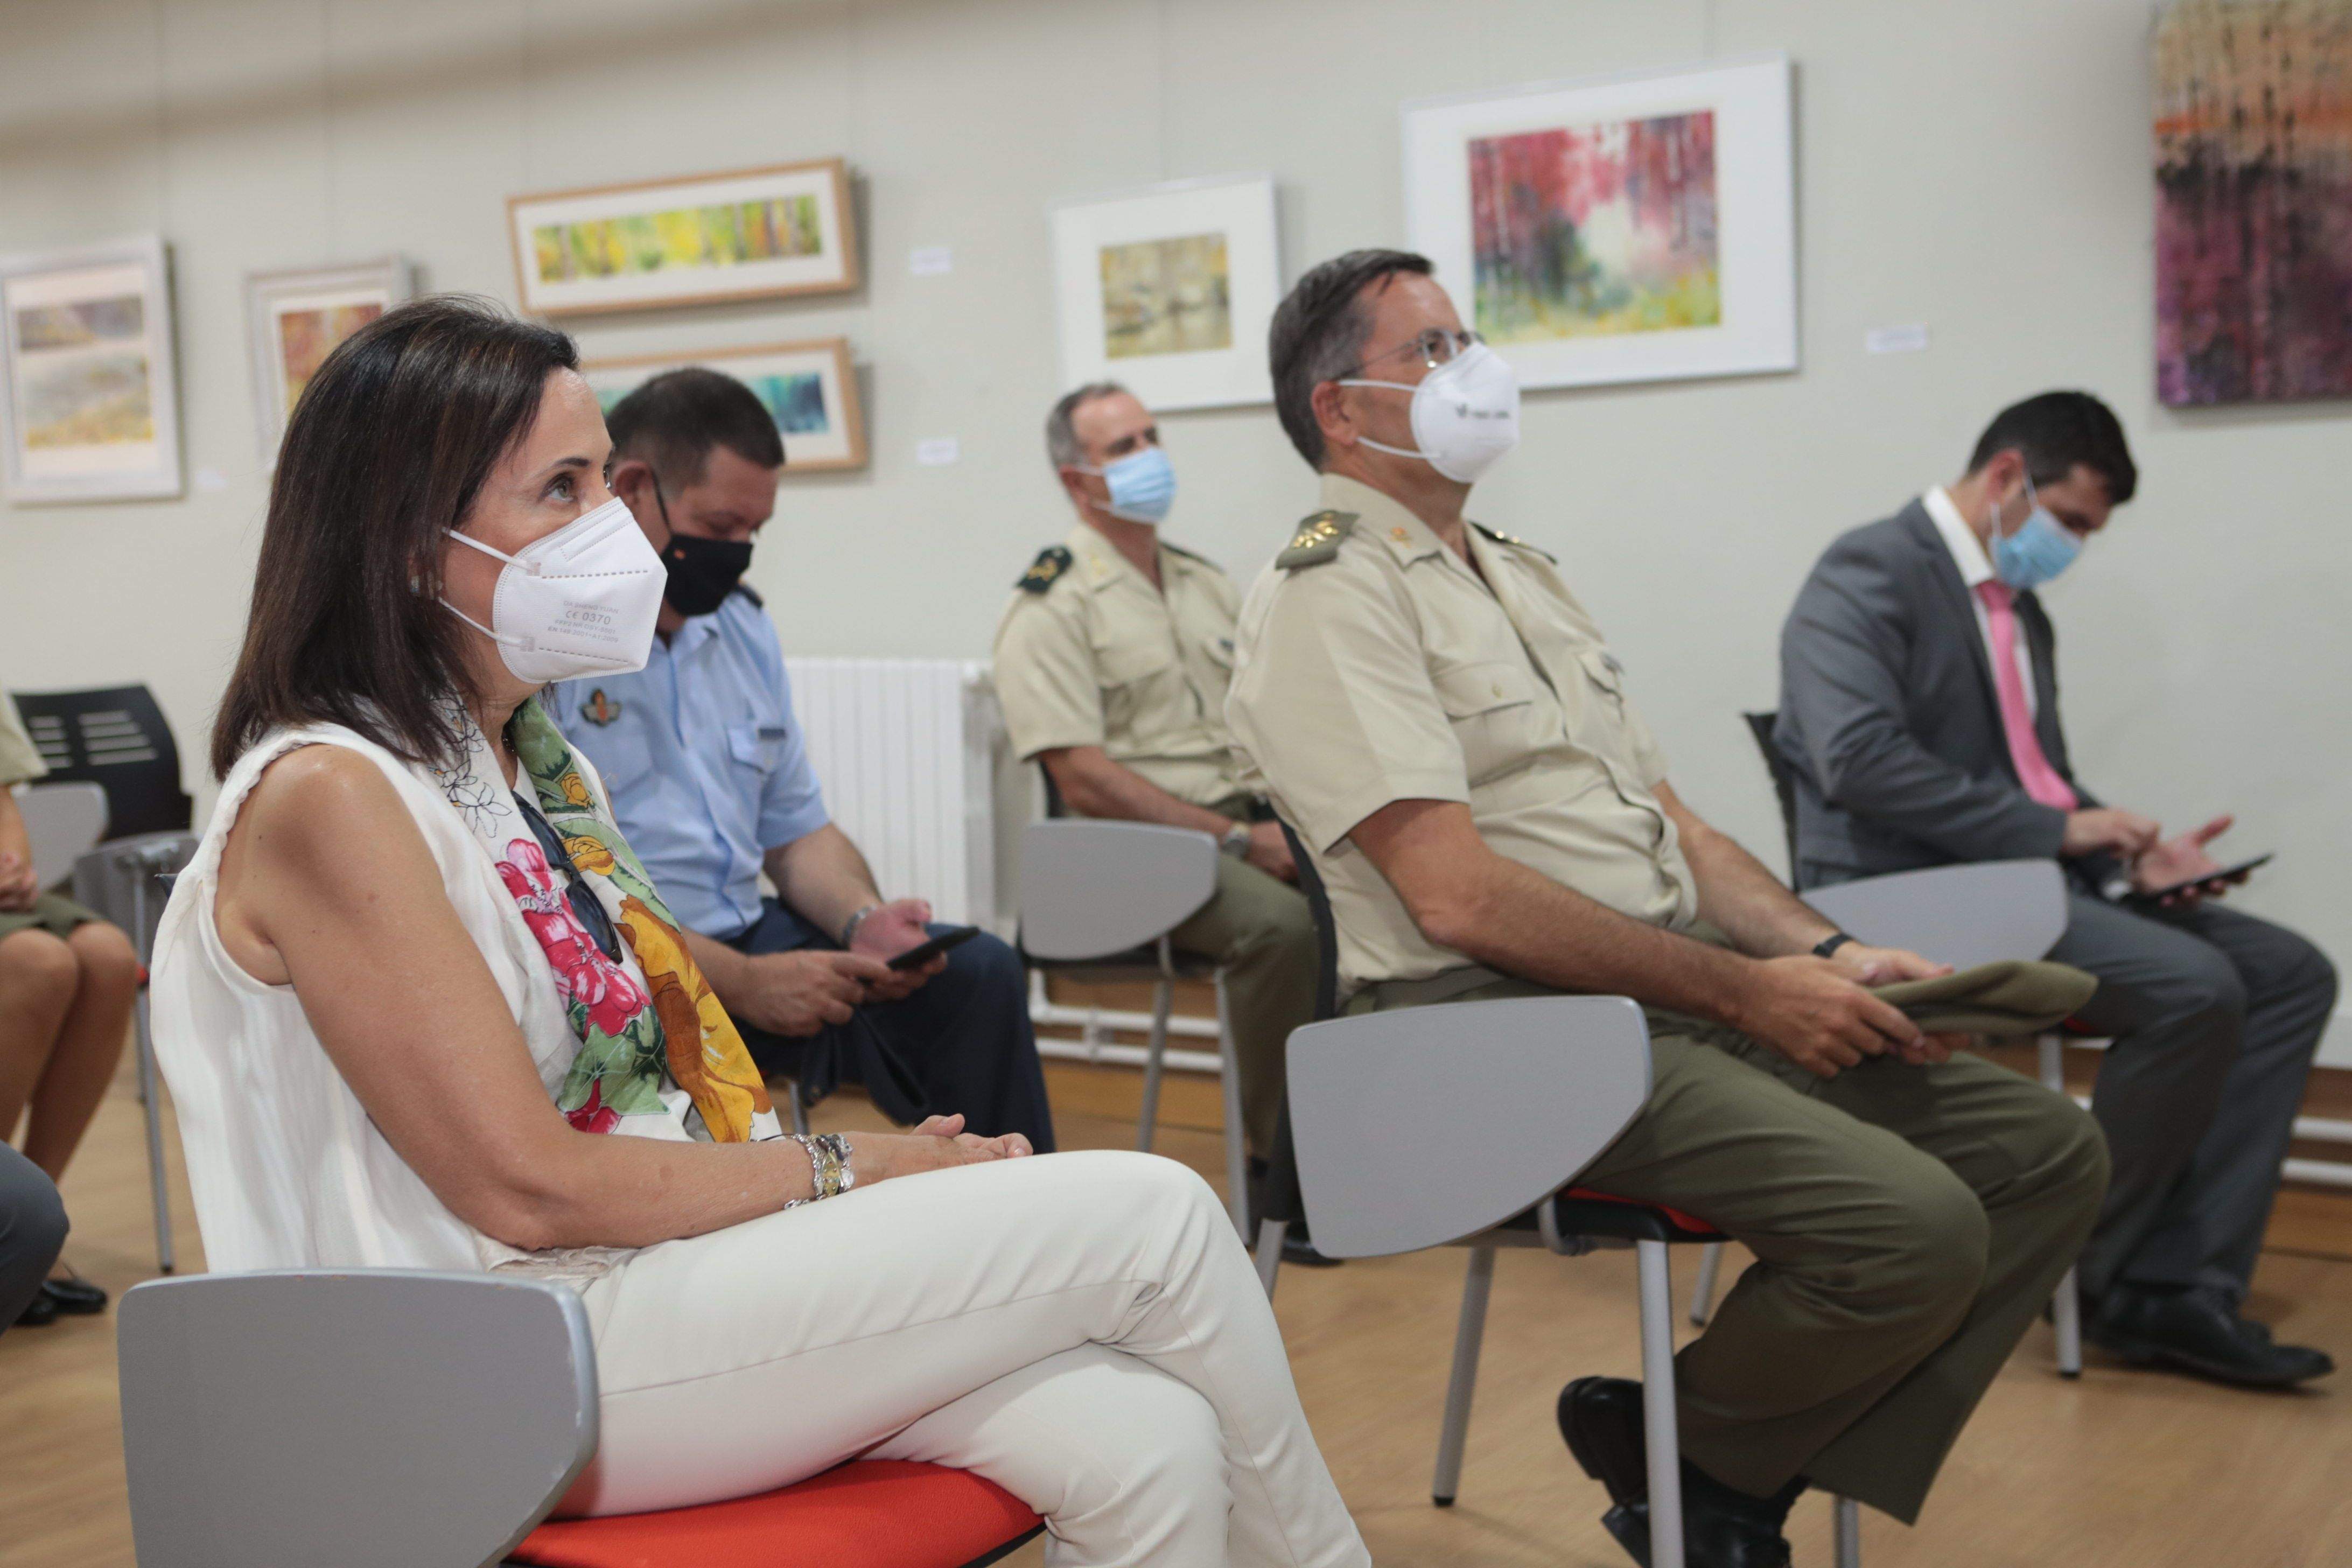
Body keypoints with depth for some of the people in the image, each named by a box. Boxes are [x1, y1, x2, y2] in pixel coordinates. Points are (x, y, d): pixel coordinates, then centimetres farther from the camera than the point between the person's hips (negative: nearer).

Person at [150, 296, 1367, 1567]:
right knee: (1151, 1216, -15)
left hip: (666, 1265, 8)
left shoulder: (541, 756, 14)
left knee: (1144, 1449, -17)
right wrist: (847, 1172, -9)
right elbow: (528, 1187, -17)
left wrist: (886, 1163, -2)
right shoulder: (326, 797, -13)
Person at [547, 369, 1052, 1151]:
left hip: (746, 934, 8)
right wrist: (742, 983, -22)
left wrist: (864, 921, -2)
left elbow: (796, 830, 21)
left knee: (979, 974, -4)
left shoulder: (741, 625, 16)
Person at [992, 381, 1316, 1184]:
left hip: (1247, 821, 6)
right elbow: (1084, 781, -12)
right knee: (1280, 923, -33)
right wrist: (1239, 841, -16)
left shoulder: (1205, 583, 19)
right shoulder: (1051, 608, -4)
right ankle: (1279, 1162, -19)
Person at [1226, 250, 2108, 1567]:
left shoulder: (1523, 573, 21)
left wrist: (1821, 953, 1)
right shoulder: (1329, 594, -9)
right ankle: (1678, 1456, 3)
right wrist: (1745, 993, -14)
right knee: (1913, 1223, -25)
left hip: (1680, 1000, 9)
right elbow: (1462, 896, -18)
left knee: (2050, 1151, 1)